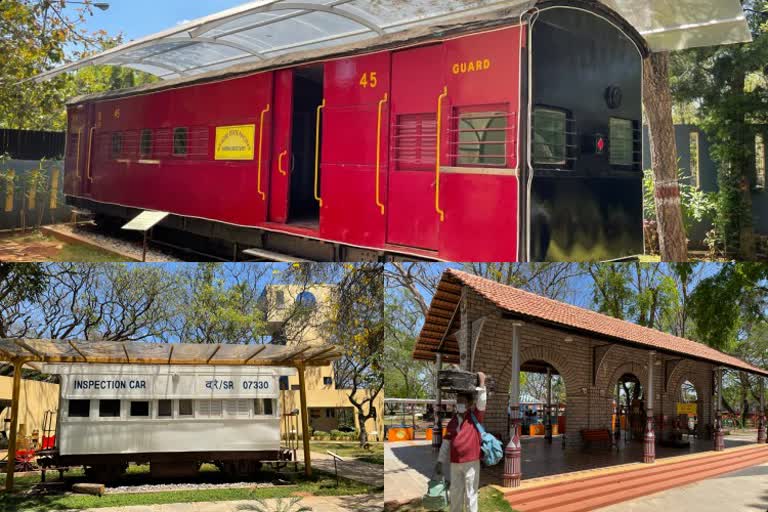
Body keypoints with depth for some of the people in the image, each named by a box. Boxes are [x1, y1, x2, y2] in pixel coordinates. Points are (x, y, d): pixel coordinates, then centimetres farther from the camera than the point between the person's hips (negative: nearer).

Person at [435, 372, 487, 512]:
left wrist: (481, 384, -21)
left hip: (471, 462, -4)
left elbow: (481, 403, -19)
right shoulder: (453, 421, 8)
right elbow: (446, 442, 10)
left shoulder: (474, 417, -2)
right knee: (455, 493, 13)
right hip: (455, 463, 4)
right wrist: (440, 461, 7)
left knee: (470, 494, 2)